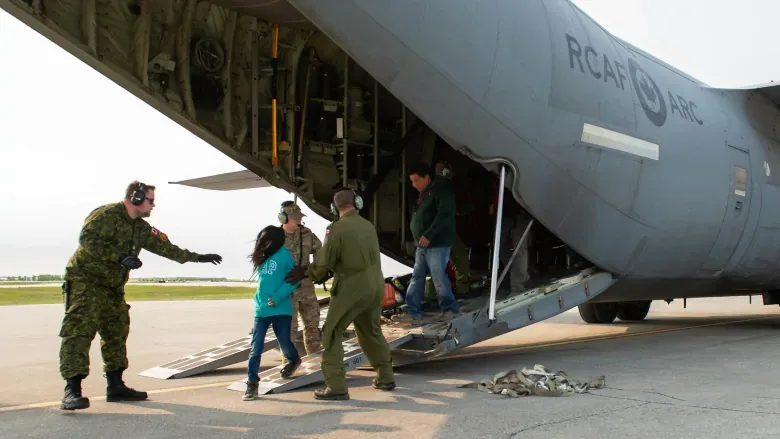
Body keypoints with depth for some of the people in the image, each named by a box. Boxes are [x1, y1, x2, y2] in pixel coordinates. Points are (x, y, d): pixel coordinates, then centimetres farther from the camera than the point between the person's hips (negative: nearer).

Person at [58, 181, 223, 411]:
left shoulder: (141, 228, 13)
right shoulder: (106, 215, -14)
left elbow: (165, 247, 18)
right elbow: (88, 240, -26)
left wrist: (198, 257, 20)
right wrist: (120, 257, -32)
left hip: (113, 287, 9)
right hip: (86, 282, -9)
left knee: (117, 334, 9)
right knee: (79, 333, -15)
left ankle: (115, 386, 17)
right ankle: (72, 391, -20)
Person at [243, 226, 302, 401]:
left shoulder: (283, 254, -10)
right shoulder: (261, 257, 8)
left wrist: (277, 297, -17)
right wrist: (259, 299, 9)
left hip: (280, 309, -4)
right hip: (261, 308, 5)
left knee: (284, 342, 8)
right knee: (255, 347, -1)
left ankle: (294, 360, 40)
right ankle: (252, 382, 6)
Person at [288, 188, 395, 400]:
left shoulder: (337, 228, -13)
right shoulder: (368, 225, 7)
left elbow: (324, 262, -10)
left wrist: (307, 273, 12)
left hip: (352, 287, -7)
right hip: (375, 285, 7)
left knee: (332, 334, 3)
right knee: (371, 331, 23)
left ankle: (336, 387, -1)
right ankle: (386, 377, 30)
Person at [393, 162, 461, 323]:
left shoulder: (441, 190, -12)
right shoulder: (424, 193, 17)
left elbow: (445, 215, -22)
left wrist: (428, 235, -23)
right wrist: (420, 238, 11)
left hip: (437, 244, -9)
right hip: (423, 244, 9)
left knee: (439, 278, -4)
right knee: (417, 278, 8)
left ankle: (450, 308, 13)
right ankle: (413, 312, 11)